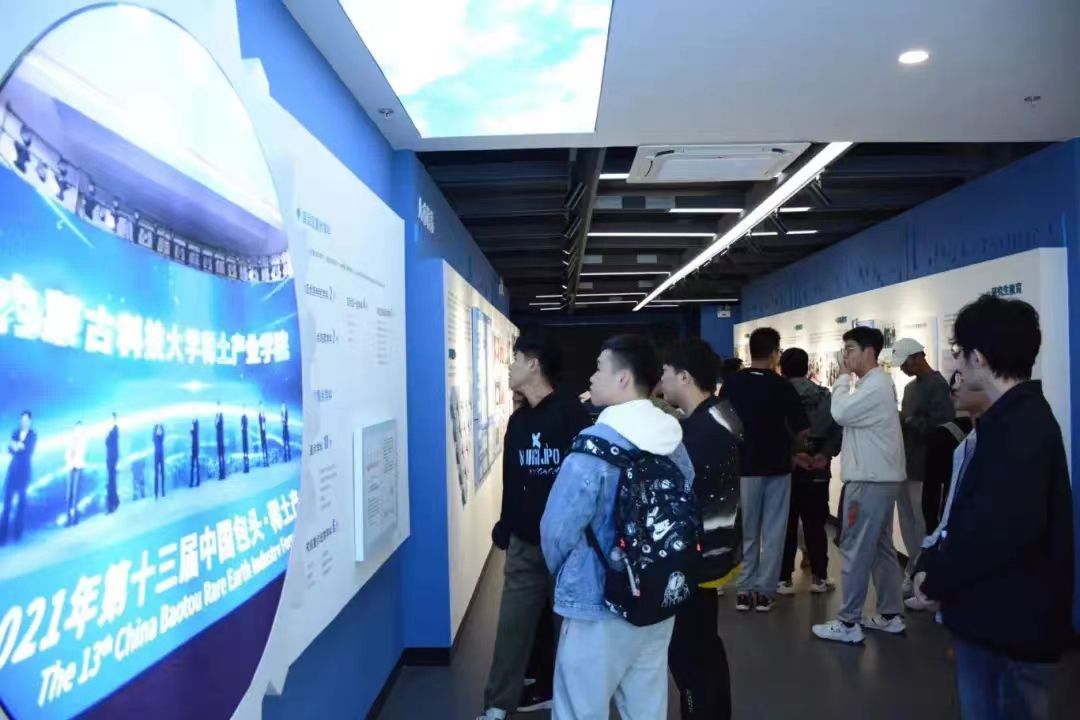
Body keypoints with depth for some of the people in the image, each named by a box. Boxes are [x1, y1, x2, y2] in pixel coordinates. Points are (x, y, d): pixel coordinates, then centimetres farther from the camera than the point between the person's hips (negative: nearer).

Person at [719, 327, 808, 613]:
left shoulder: (731, 383, -5)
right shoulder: (782, 386, -9)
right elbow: (802, 431, -8)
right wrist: (790, 448, 11)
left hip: (744, 465, 1)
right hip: (777, 466, -1)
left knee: (745, 531, 12)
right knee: (773, 531, 9)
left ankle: (744, 590, 15)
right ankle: (764, 591, 12)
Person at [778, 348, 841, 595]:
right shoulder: (826, 396, 5)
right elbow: (837, 428, -4)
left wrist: (792, 454, -12)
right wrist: (825, 454, -10)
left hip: (786, 468, -3)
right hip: (818, 470, 3)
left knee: (786, 525, 4)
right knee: (816, 524, 12)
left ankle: (784, 578, 6)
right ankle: (819, 576, 17)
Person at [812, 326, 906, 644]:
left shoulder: (875, 385, -17)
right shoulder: (875, 383, 16)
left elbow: (840, 413, -22)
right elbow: (851, 417, 19)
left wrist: (843, 379, -11)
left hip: (870, 480, -11)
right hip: (878, 477, 11)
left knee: (856, 550, -5)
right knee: (881, 548, 15)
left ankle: (848, 623, 1)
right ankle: (891, 615, 23)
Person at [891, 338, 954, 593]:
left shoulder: (937, 385, -10)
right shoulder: (910, 387, 17)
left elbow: (942, 424, -21)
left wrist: (907, 421, -17)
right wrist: (899, 421, 0)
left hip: (923, 465, -8)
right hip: (906, 462, 8)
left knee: (923, 523, -1)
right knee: (908, 519, 13)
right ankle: (914, 570, 23)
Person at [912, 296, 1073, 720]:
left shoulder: (1021, 426, -21)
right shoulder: (1014, 418, 10)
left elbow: (1005, 528, -29)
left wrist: (936, 576, -17)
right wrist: (937, 564, 4)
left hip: (1013, 622, -9)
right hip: (996, 616, 9)